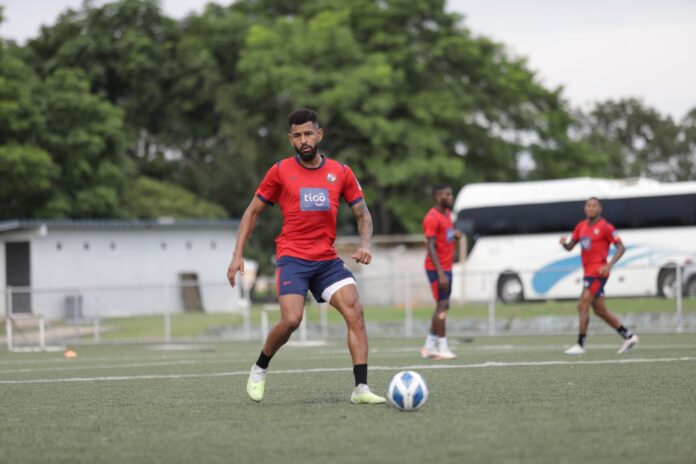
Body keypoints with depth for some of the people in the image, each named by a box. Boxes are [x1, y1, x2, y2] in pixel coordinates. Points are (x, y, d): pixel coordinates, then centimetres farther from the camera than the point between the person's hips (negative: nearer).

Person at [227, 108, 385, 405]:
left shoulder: (340, 172, 7)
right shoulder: (280, 171, 2)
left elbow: (363, 215, 13)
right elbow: (252, 212, 8)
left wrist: (365, 245, -7)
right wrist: (238, 255, 0)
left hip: (328, 260, 3)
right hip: (292, 258, -3)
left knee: (354, 310, -16)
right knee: (291, 319, -21)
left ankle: (361, 389, -16)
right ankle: (260, 369, 8)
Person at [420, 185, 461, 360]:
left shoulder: (446, 213, 13)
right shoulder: (432, 218, -16)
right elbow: (431, 247, -20)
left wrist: (456, 236, 5)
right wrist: (440, 273, -26)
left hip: (446, 267, 10)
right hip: (437, 268, -10)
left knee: (443, 306, 12)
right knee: (442, 305, -9)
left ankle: (429, 347, 18)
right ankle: (442, 348, -7)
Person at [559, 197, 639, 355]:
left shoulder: (605, 227, -8)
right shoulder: (581, 226, 13)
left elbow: (621, 247, -9)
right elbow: (570, 247, 17)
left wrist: (609, 265, -21)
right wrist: (564, 243, -8)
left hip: (597, 272, -8)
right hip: (589, 271, 8)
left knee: (582, 305, -13)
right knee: (600, 310, 11)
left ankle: (580, 345, -10)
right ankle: (628, 336, 19)